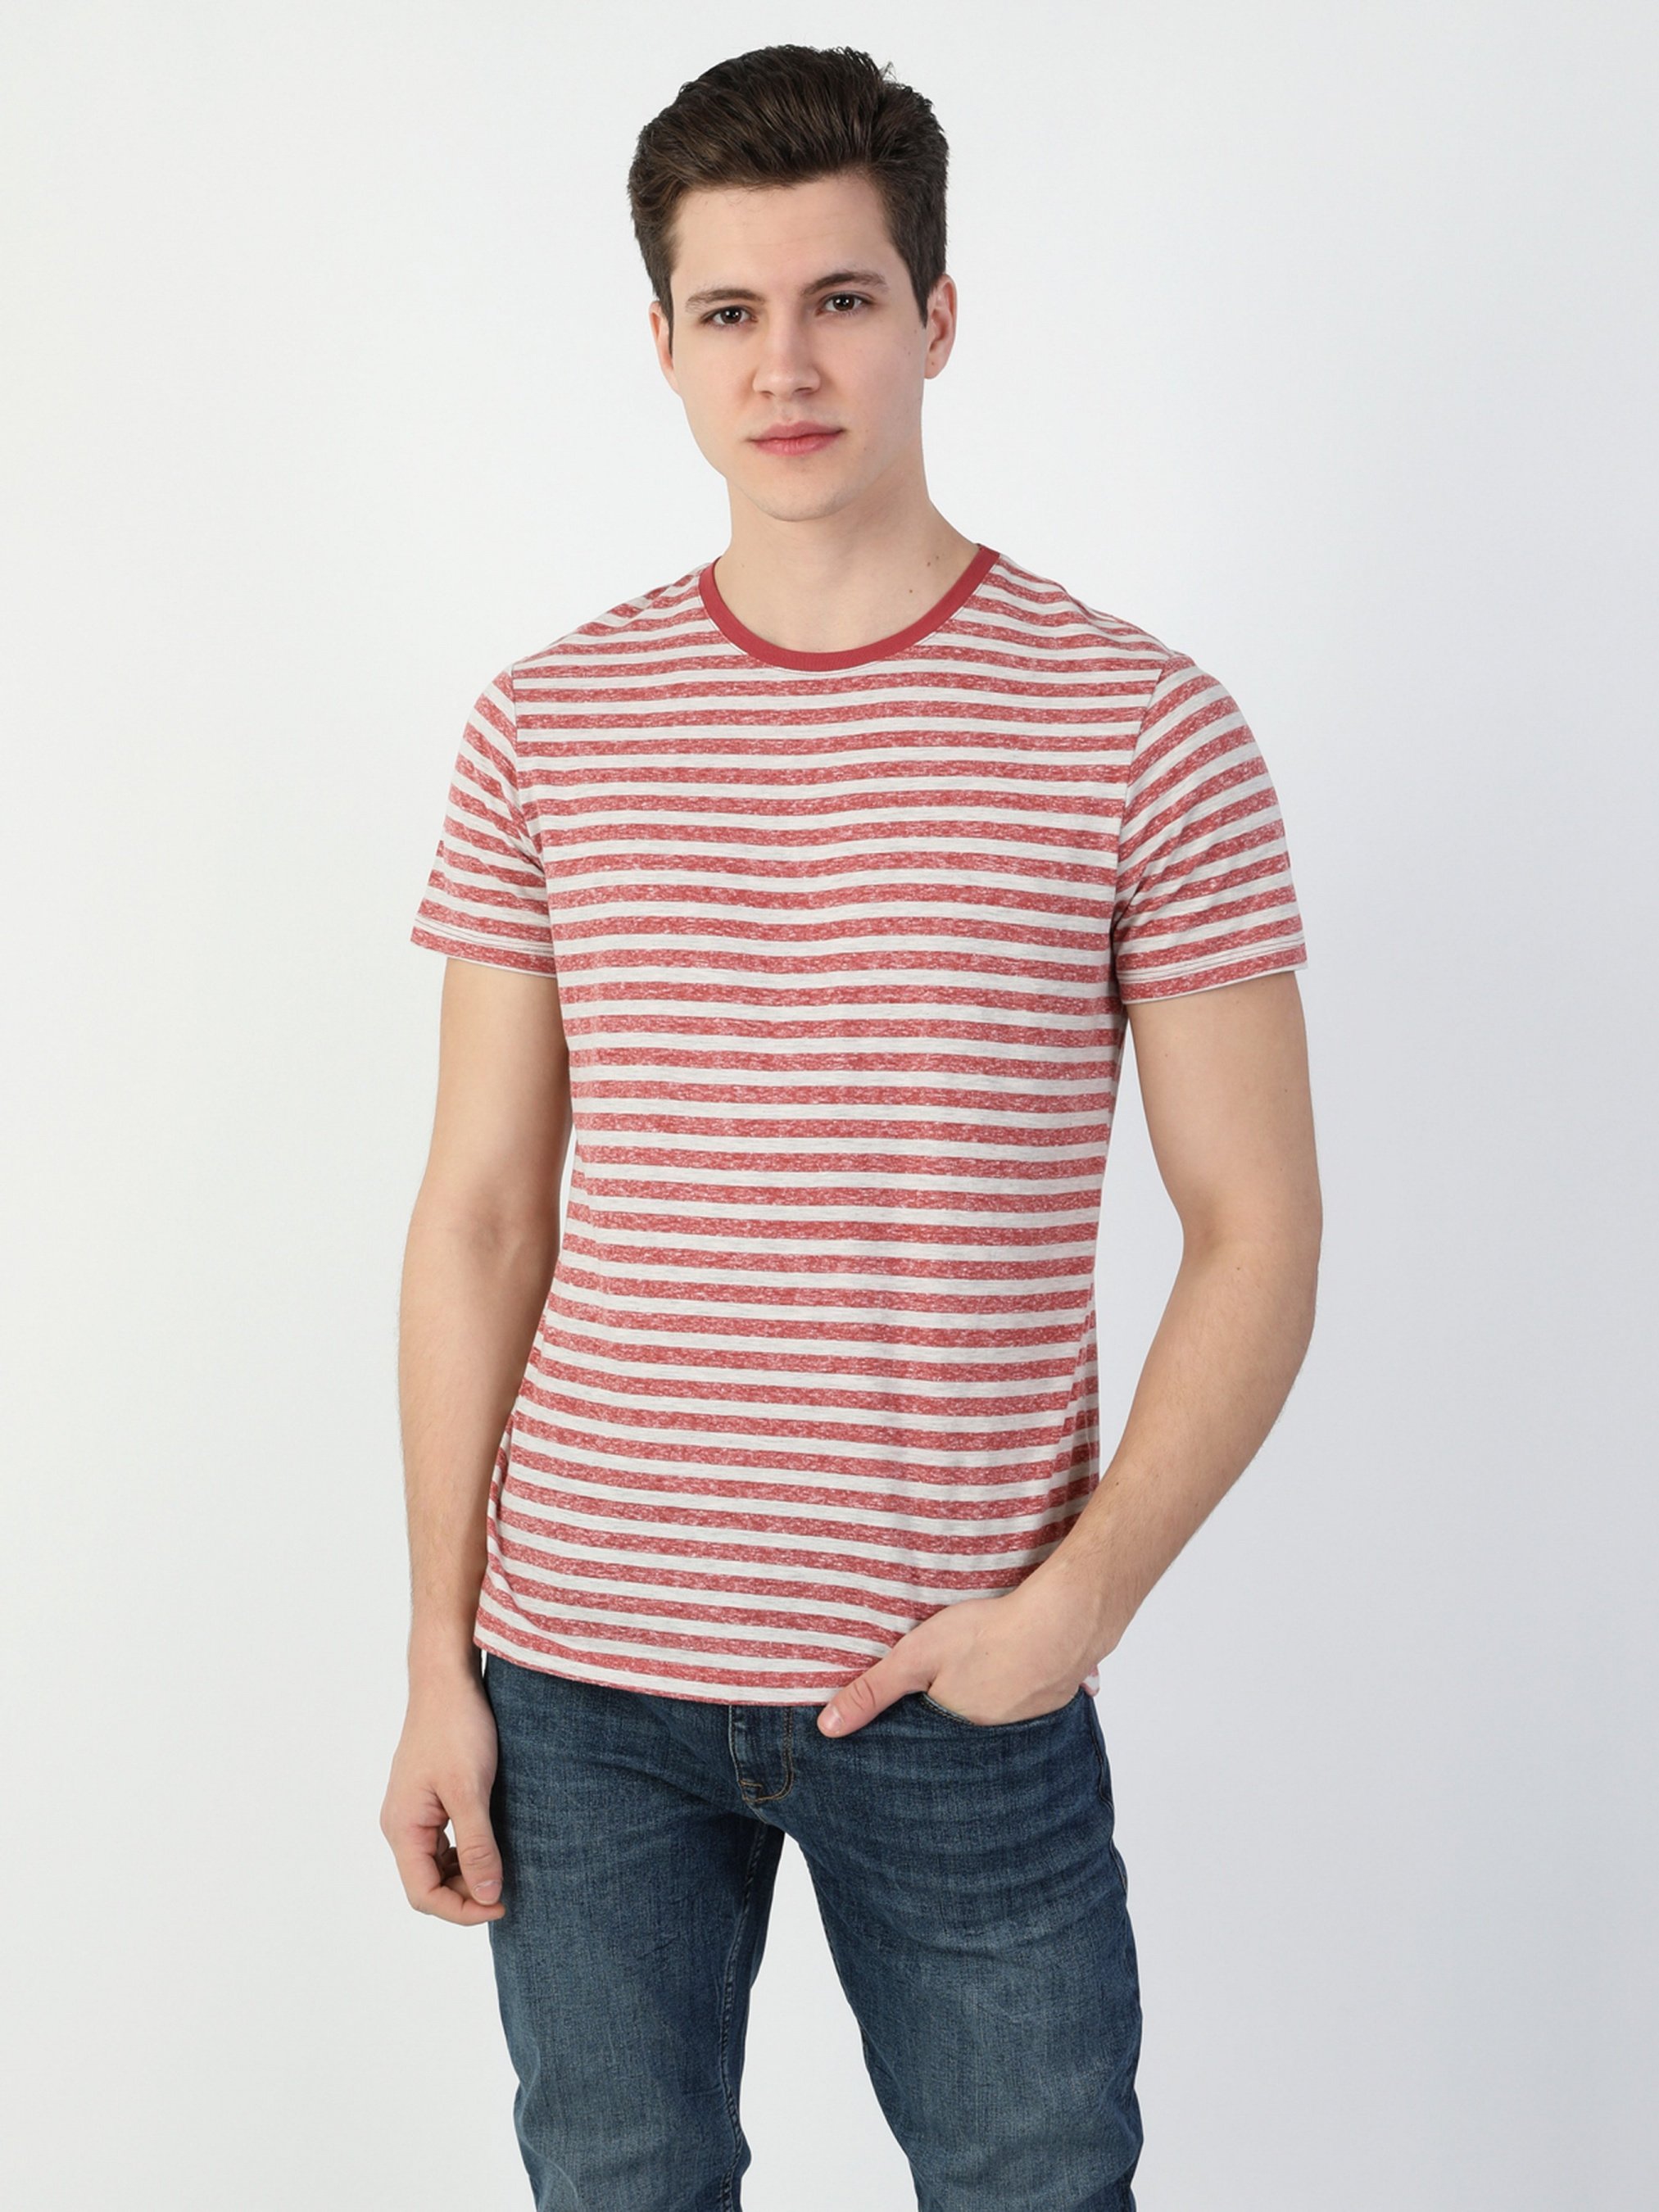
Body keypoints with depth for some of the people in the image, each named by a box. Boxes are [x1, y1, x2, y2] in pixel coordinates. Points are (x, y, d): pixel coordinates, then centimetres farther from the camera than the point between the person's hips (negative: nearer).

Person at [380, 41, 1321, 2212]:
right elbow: (480, 1217, 3)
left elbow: (1256, 1228, -3)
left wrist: (1083, 1591, -14)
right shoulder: (546, 728, 2)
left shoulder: (1145, 731, -5)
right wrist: (441, 1660, 1)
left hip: (964, 1684, -2)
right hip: (583, 1675, 2)